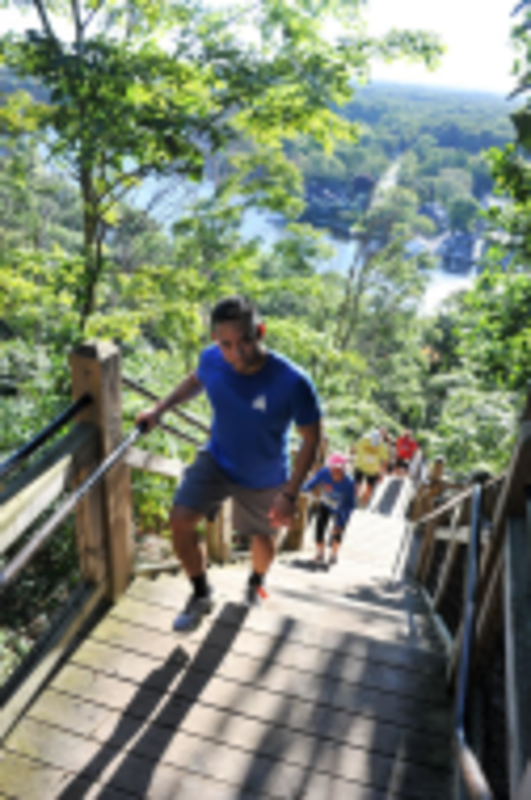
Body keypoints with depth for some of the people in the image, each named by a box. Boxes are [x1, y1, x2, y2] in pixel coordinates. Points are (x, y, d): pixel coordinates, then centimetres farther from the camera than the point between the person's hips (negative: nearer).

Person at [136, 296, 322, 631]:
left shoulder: (293, 383, -34)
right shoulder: (211, 359, -22)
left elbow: (312, 437, -20)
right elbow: (196, 381, 4)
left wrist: (290, 494, -22)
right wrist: (159, 409, -6)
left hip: (264, 479, -2)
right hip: (217, 460, 2)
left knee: (263, 538, 19)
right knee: (180, 521, -14)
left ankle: (257, 582, 57)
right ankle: (202, 595, 14)